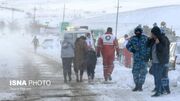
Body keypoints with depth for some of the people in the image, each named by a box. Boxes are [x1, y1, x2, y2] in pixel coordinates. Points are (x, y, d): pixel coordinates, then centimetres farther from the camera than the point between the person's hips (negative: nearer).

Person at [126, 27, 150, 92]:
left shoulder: (145, 38, 1)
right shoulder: (132, 39, 6)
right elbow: (128, 46, 13)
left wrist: (147, 55, -8)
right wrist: (131, 49, -7)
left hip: (144, 58, -1)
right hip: (136, 58, 2)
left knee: (143, 71, -4)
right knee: (135, 71, 1)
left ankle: (140, 85, 6)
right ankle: (136, 85, 13)